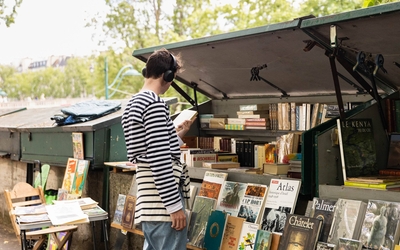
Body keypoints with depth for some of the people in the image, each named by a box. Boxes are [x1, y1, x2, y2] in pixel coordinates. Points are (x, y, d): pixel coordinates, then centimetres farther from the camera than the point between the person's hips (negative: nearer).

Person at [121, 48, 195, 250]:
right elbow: (160, 161, -20)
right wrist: (175, 206, -18)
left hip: (148, 200, 10)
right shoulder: (155, 104, -13)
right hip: (162, 202, -10)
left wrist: (177, 135, 29)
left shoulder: (132, 104, 17)